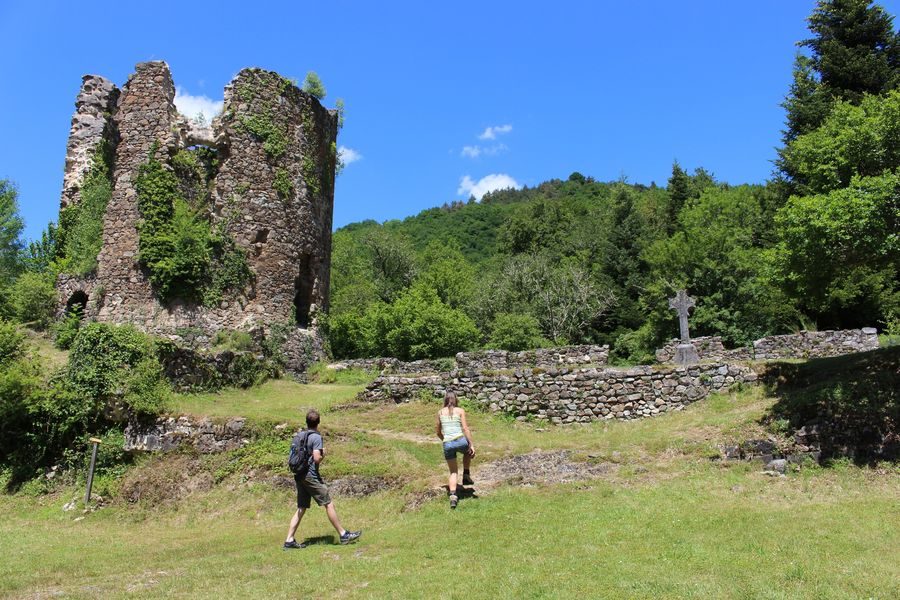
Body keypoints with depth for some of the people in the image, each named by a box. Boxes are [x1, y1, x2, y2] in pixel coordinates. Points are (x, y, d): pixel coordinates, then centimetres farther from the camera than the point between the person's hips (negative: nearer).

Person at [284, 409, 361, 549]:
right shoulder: (316, 437, -11)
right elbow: (317, 458, -18)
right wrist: (323, 453, 0)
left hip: (299, 476, 8)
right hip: (311, 475, -8)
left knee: (301, 508, 11)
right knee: (329, 504, -1)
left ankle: (289, 540, 9)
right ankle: (344, 535, 4)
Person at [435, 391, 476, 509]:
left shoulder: (440, 412, 14)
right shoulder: (460, 411, 7)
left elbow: (438, 433, 20)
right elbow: (465, 428, -4)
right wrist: (472, 445, -5)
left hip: (447, 444, 2)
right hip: (460, 441, -2)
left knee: (453, 472, 16)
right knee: (468, 450, 36)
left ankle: (453, 495, -4)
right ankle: (466, 475, 26)